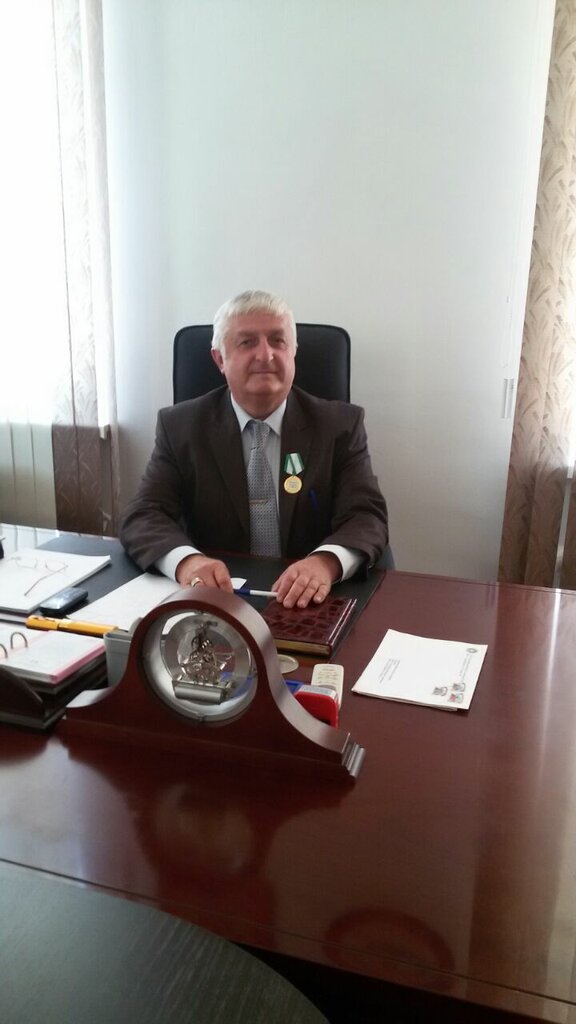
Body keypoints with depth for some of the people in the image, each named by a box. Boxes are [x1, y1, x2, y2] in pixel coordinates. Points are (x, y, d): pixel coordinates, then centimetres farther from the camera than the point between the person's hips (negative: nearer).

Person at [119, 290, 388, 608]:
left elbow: (368, 516, -6)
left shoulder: (341, 424, 1)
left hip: (306, 606, 1)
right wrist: (186, 559, -27)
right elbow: (143, 516, -5)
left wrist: (326, 561, -28)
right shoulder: (179, 426, 2)